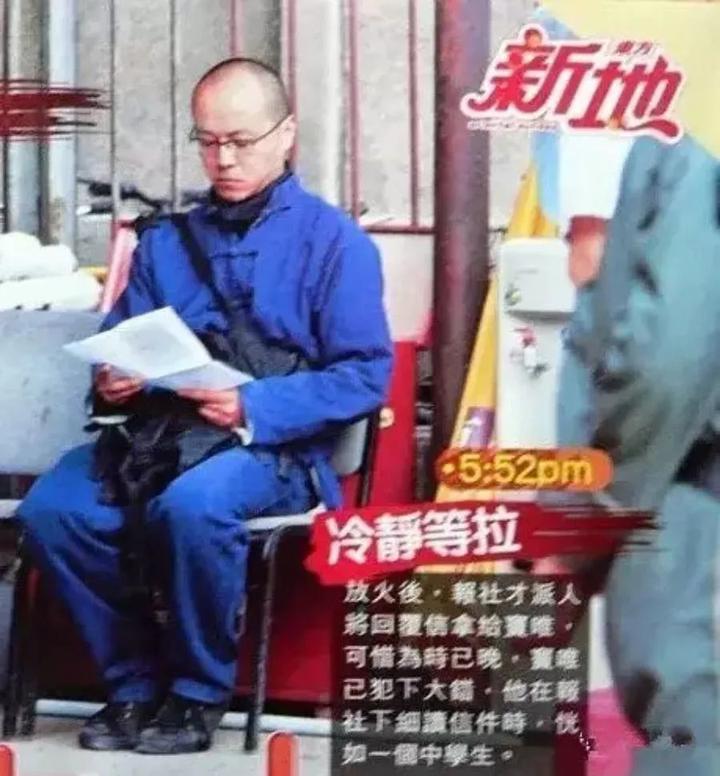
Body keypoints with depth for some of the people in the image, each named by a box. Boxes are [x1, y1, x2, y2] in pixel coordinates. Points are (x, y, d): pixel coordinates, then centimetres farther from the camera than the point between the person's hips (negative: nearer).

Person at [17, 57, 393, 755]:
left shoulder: (334, 242, 1)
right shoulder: (165, 241, 17)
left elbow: (365, 374, -7)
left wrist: (254, 408, -20)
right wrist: (111, 379, -9)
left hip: (277, 447, -5)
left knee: (192, 505, -38)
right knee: (50, 510, -23)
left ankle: (200, 692, -13)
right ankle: (135, 681, -4)